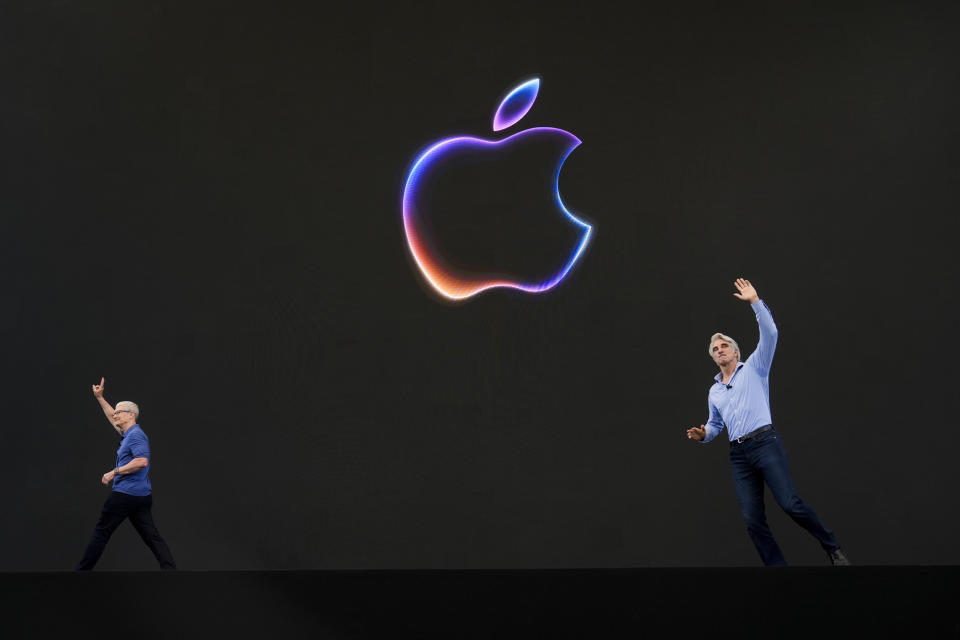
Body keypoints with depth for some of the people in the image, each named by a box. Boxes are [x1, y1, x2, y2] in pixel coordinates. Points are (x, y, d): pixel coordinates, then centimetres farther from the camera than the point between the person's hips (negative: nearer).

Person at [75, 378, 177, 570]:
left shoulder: (136, 435, -12)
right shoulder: (127, 434, 18)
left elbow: (142, 461, -26)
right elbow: (113, 418, 36)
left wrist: (114, 472, -19)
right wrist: (100, 397, 37)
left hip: (125, 494, -9)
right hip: (142, 496, 9)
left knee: (101, 533, 3)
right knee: (152, 537, 1)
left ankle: (82, 570, 12)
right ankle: (171, 568, -10)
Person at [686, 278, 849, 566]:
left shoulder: (754, 367, 11)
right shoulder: (714, 392, 24)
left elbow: (770, 334, -3)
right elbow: (715, 424, 34)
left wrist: (755, 301, -8)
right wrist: (703, 434, 11)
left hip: (764, 443, -5)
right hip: (738, 455, 5)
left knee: (790, 503, -15)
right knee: (752, 520, -3)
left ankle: (833, 548, 3)